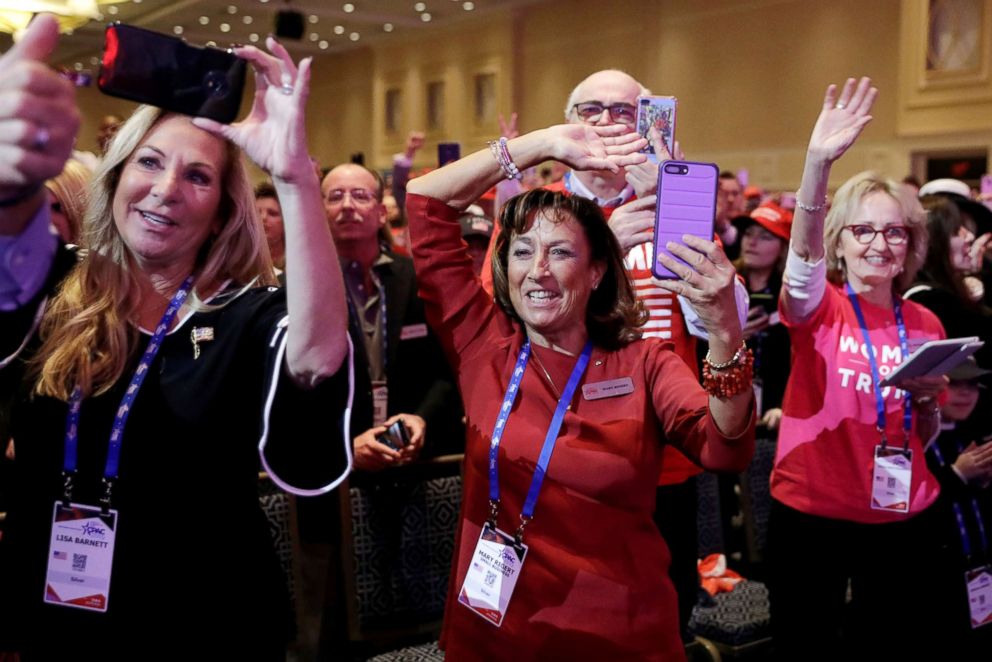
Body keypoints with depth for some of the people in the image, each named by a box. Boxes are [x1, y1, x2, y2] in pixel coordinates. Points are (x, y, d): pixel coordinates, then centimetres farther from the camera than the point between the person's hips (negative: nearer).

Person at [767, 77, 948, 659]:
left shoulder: (925, 325, 4)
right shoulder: (820, 308, -7)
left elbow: (926, 439, 11)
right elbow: (804, 253, -31)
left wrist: (928, 398, -12)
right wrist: (819, 163, -45)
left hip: (902, 517, 4)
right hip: (809, 513, -3)